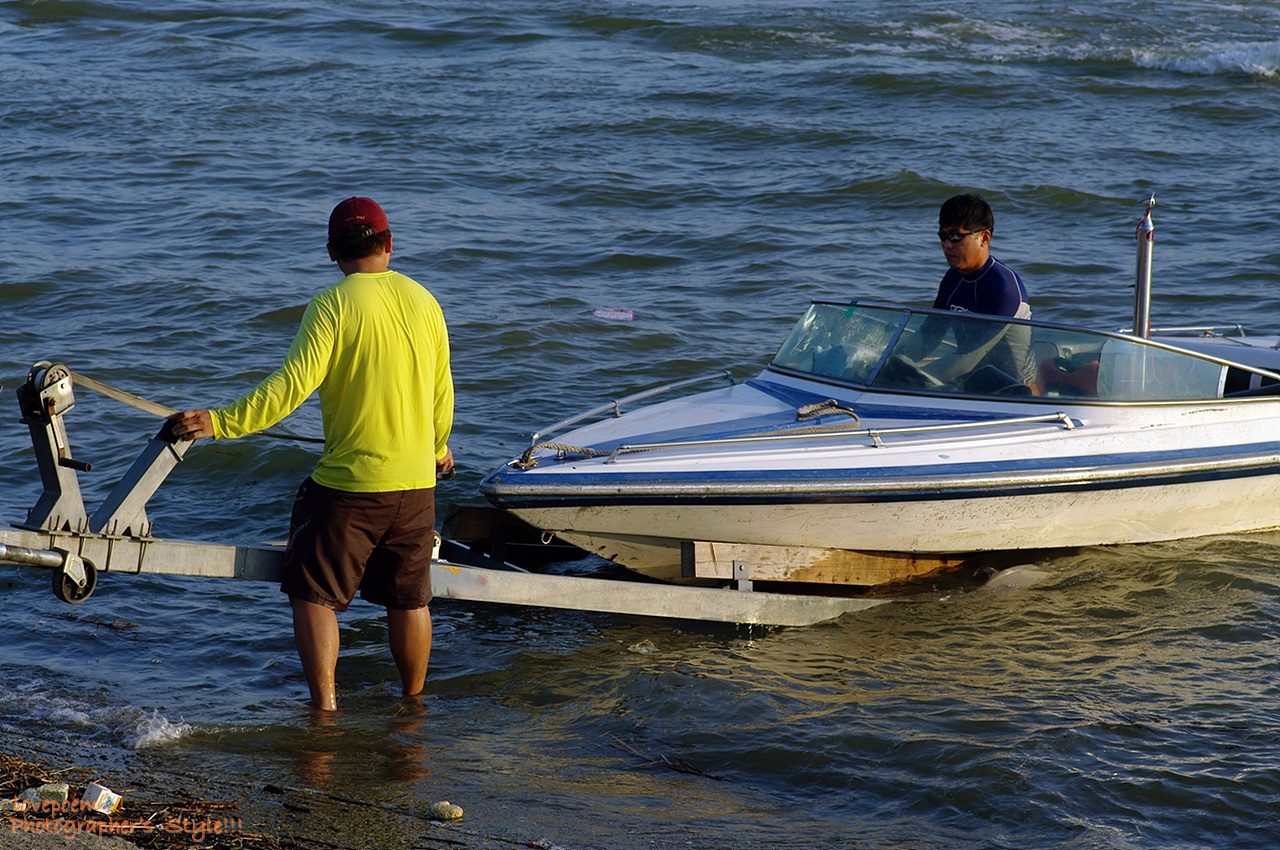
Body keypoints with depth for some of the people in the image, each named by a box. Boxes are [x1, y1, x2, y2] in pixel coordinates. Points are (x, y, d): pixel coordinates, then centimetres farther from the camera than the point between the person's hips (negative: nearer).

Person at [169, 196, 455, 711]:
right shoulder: (423, 301, 5)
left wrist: (220, 423, -18)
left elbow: (292, 386, -20)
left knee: (314, 595, 5)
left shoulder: (333, 304, -10)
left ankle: (324, 710, -2)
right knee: (410, 600, 16)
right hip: (416, 482, 5)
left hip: (349, 482, -5)